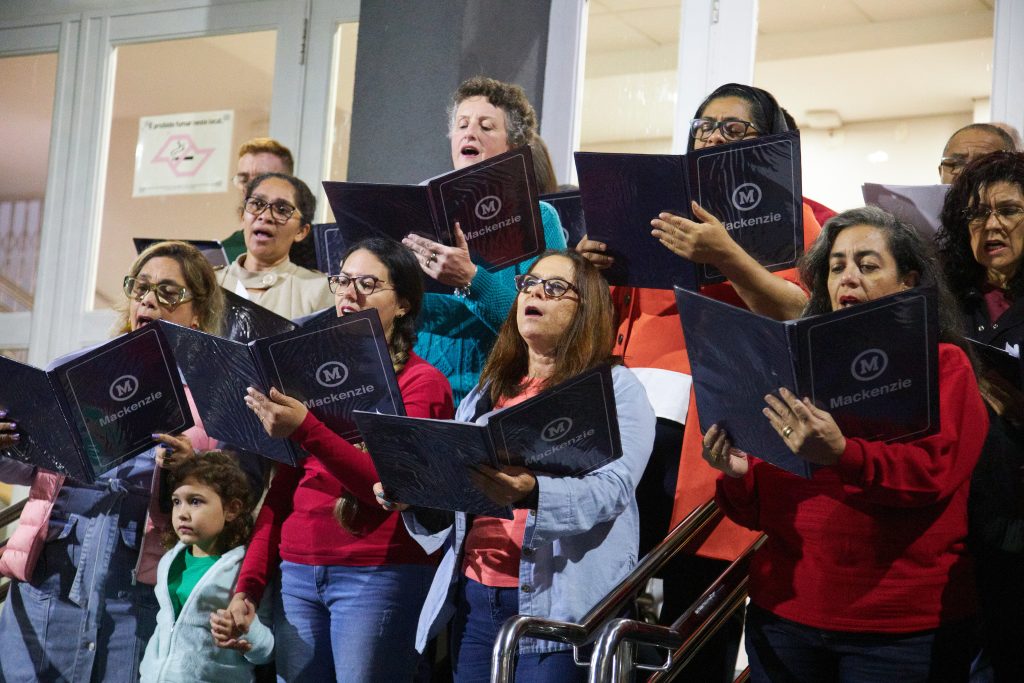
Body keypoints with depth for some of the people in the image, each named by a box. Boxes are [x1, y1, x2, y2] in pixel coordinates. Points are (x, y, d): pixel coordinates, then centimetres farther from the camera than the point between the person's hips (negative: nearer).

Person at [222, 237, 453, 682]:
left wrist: (305, 430, -24)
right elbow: (282, 490, 15)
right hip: (298, 574, 5)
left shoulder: (422, 382, -1)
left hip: (379, 574, -5)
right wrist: (248, 586, 6)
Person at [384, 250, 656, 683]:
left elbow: (612, 489, -16)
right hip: (473, 596, 6)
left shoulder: (615, 388, 0)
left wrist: (532, 493, -34)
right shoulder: (488, 391, 19)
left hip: (558, 603, -5)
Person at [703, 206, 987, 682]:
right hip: (785, 612, 4)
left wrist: (842, 456, -32)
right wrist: (739, 475, -9)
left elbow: (935, 470, -17)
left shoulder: (944, 365, 1)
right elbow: (761, 509, 13)